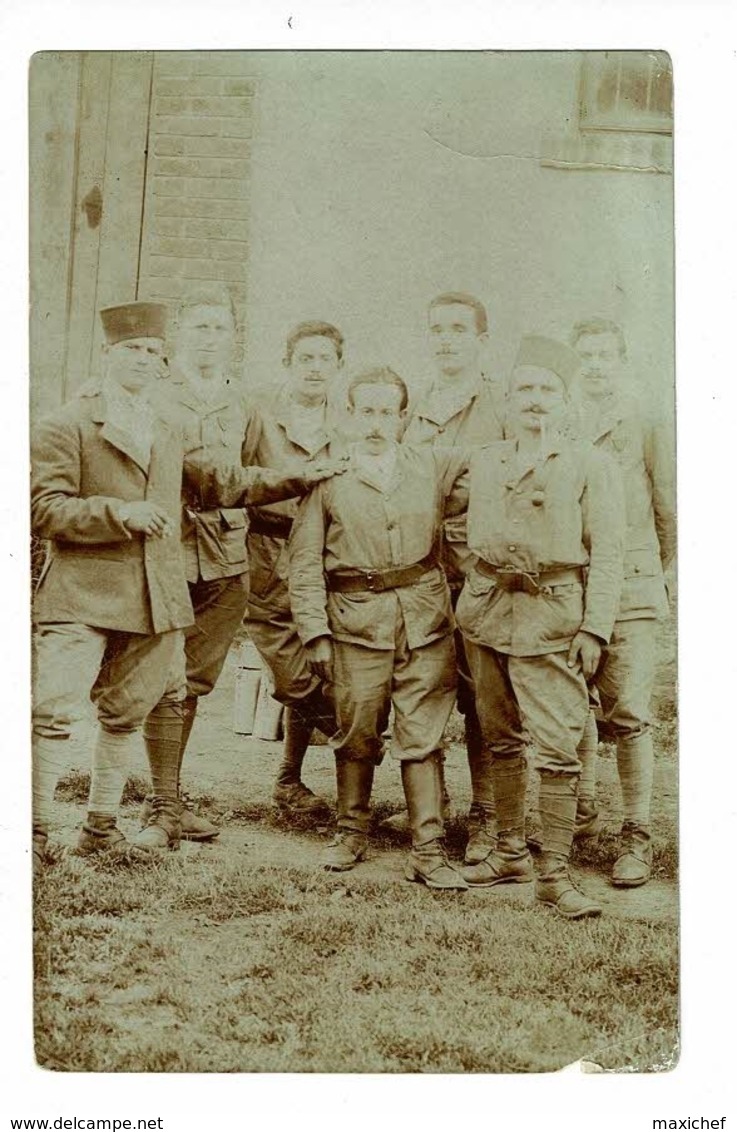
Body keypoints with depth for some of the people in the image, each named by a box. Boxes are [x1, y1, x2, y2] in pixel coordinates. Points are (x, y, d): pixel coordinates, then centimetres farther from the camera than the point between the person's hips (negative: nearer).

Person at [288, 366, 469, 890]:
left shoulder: (432, 465, 8)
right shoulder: (327, 477, 1)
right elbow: (305, 562, 1)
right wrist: (316, 632, -4)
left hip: (425, 617, 1)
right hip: (356, 620, -1)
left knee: (423, 735, 0)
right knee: (357, 732, 7)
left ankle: (429, 850, 6)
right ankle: (352, 832, 26)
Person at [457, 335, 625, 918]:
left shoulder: (591, 464, 1)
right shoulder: (484, 462, 13)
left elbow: (607, 553, -3)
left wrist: (594, 629, -10)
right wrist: (468, 605, 10)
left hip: (552, 615, -4)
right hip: (486, 609, 5)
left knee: (558, 744, -8)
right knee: (501, 738, 11)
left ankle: (555, 873, -3)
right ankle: (510, 852, 24)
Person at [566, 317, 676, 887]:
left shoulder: (650, 431, 3)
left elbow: (670, 515, 7)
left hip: (628, 592, -3)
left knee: (628, 715, -6)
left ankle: (638, 837, 1)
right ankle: (584, 809, 29)